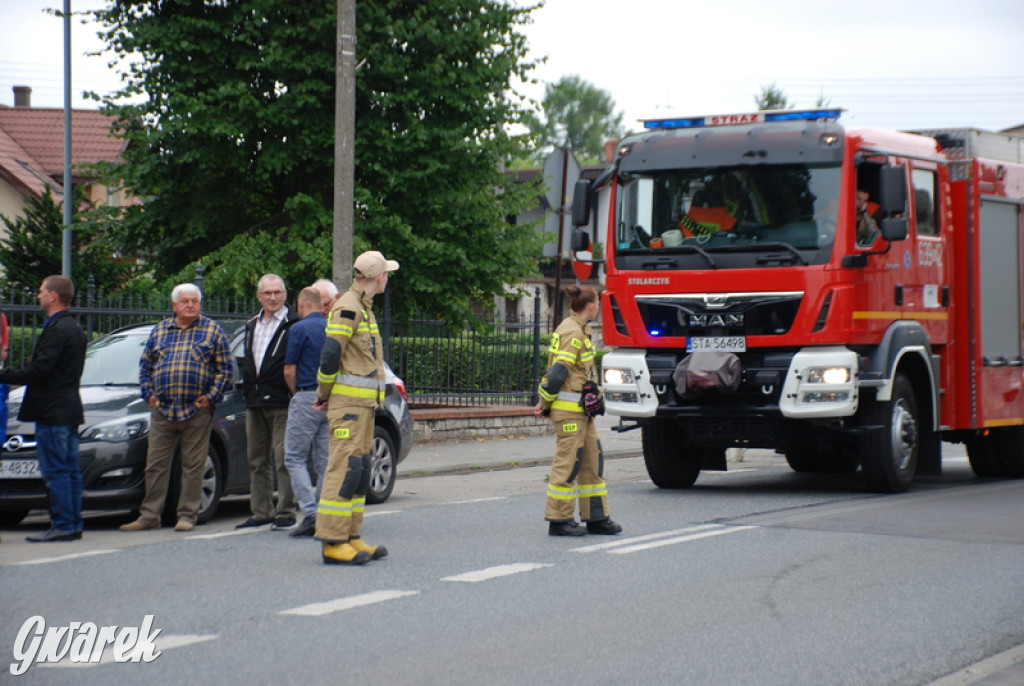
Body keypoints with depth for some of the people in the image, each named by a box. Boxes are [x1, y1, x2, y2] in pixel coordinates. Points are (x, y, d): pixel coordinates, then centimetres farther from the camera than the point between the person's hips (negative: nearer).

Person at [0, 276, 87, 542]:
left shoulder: (57, 329, -15)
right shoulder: (74, 328, 17)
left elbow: (40, 369, -21)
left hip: (52, 411, -10)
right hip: (69, 409, 10)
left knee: (56, 472, -8)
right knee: (70, 469, 11)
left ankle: (62, 525, -8)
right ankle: (73, 524, 14)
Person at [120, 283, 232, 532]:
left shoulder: (212, 330, 6)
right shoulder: (159, 330, 14)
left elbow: (225, 369, 3)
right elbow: (145, 366, 18)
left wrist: (211, 397, -6)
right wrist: (149, 394, 6)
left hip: (197, 411, -3)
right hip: (162, 410, 3)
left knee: (193, 466, 1)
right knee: (156, 465, 3)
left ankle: (188, 515, 8)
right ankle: (149, 515, 8)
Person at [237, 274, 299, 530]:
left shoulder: (294, 324, -6)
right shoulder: (251, 326, 19)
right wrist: (248, 388, 15)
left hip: (282, 403, -7)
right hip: (254, 403, 8)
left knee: (284, 458, -6)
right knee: (257, 460, 10)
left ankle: (286, 512, -1)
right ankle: (261, 512, 16)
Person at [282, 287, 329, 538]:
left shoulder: (299, 329, -8)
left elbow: (289, 371, -8)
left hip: (307, 398, -6)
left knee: (295, 458, -1)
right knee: (325, 460, 9)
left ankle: (310, 513, -14)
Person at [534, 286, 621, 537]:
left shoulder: (579, 330, 17)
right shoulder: (573, 333, -16)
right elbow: (558, 371, -19)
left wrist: (546, 402, 11)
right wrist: (544, 404, -11)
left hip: (581, 410, 10)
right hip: (569, 408, -10)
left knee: (593, 460, 11)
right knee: (567, 462, -5)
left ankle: (596, 517, 15)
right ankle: (559, 521, 1)